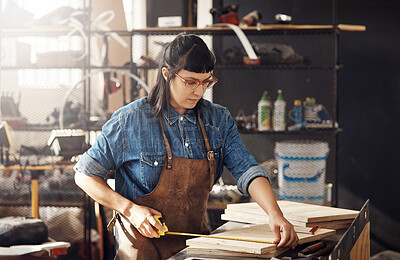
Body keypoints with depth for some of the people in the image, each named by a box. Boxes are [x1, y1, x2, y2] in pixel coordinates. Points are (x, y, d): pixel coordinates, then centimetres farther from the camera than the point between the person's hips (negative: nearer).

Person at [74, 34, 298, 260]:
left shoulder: (219, 120, 2)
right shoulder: (130, 122, -10)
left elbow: (247, 170, -8)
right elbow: (85, 175, -3)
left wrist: (274, 214, -27)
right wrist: (130, 209, -16)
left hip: (196, 241, 3)